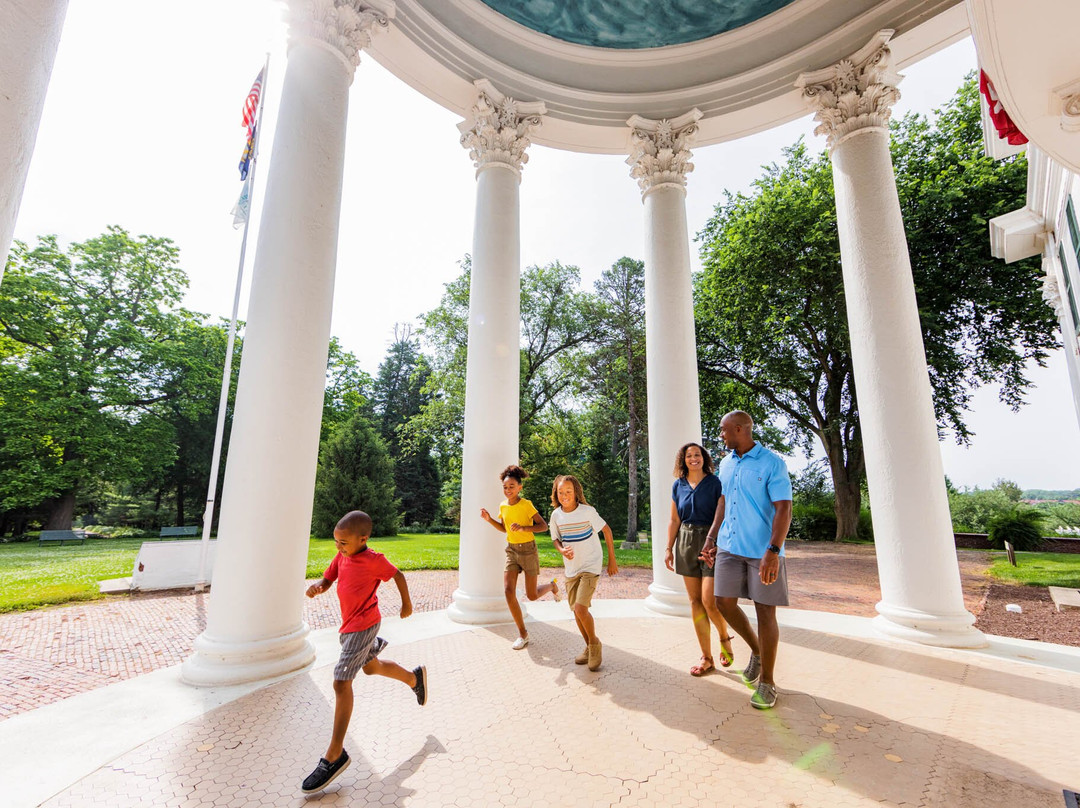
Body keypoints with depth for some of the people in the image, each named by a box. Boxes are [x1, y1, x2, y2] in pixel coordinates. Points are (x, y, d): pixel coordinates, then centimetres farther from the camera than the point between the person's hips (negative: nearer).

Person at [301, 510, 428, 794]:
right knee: (372, 667, 26)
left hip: (363, 625, -9)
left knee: (341, 683, -10)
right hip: (349, 625, 9)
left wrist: (407, 603, 3)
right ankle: (414, 677, 49)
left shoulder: (373, 560, -20)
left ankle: (334, 756, 1)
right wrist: (315, 587, -22)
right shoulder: (341, 557, 0)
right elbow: (326, 581, 1)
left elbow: (397, 575, -8)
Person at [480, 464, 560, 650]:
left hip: (528, 550, -5)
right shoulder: (503, 506, 2)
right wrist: (489, 519, 1)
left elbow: (544, 526, -16)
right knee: (508, 591, -7)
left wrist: (523, 528, -29)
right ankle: (523, 634, 8)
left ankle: (552, 585, 37)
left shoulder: (526, 504, -16)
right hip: (512, 551, 5)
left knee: (532, 596, 3)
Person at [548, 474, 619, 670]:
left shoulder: (587, 511, -17)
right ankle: (590, 647, 34)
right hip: (571, 568, 5)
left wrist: (612, 560, -2)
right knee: (576, 610, 11)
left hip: (590, 566, -5)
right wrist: (562, 550, -14)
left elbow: (606, 531, -6)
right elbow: (555, 539, 9)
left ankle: (595, 644, 10)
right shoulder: (556, 515, -6)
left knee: (581, 608, -17)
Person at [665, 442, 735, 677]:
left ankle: (725, 638, 23)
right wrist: (669, 549, 8)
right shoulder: (678, 486, 7)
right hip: (686, 543, 4)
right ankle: (706, 658, 18)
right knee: (695, 601, 7)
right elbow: (674, 521, 11)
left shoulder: (715, 483, -4)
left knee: (710, 601, -10)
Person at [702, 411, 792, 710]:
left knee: (765, 611, 3)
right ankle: (756, 651, 32)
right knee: (724, 602, 5)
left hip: (763, 550, -6)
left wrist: (773, 551, -24)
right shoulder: (726, 464, 10)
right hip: (729, 547, 6)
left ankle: (767, 682, 21)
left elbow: (784, 509, -16)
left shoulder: (772, 463, -11)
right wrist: (711, 537, 12)